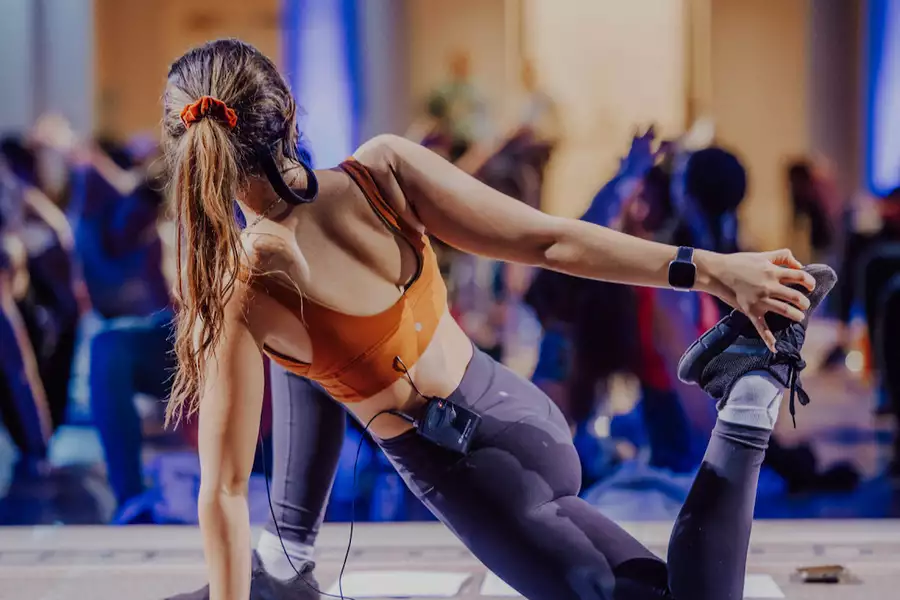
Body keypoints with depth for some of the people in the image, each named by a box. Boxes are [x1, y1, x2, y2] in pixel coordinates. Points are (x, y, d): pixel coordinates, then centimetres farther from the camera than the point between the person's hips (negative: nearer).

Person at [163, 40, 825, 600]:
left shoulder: (236, 293, -21)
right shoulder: (384, 166, -13)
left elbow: (225, 489, -15)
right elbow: (551, 241, -14)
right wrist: (709, 268, -10)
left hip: (465, 476, -5)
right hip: (529, 415, 5)